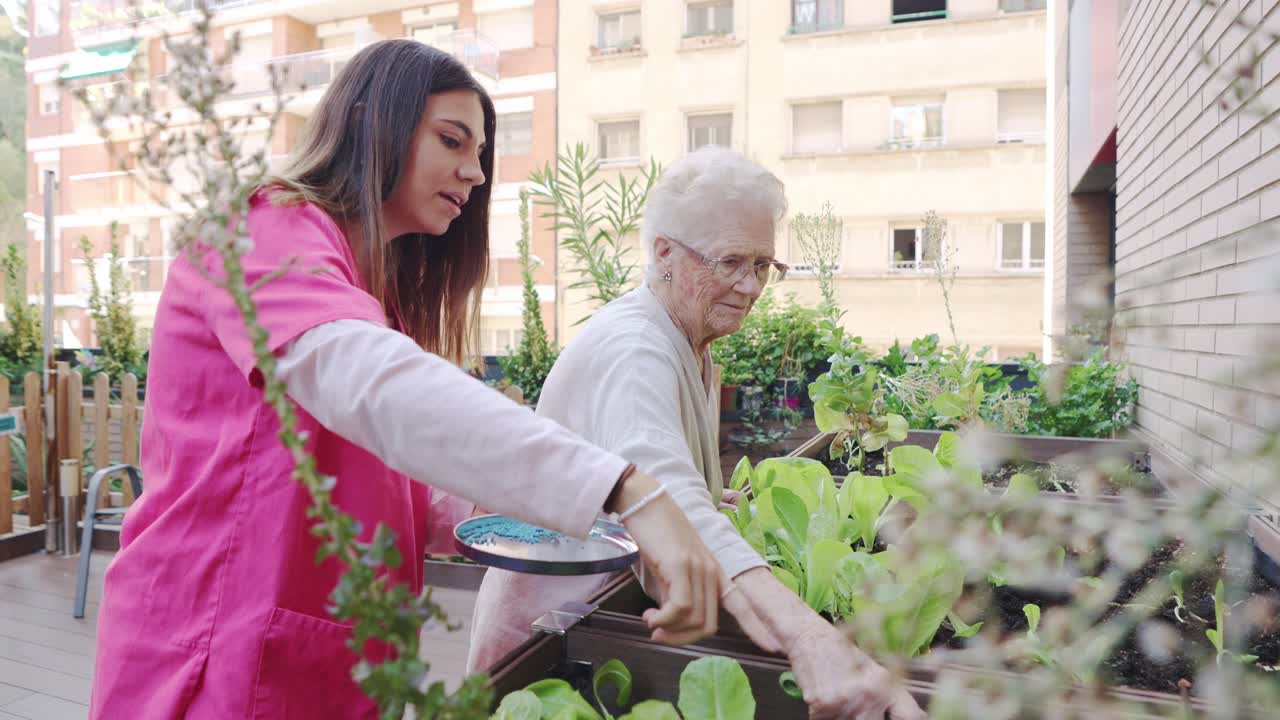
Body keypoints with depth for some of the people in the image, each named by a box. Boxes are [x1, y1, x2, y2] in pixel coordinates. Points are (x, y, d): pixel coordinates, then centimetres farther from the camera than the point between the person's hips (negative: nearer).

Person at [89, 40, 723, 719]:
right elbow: (372, 383, -35)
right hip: (221, 663, -8)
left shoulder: (376, 289, 14)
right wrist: (628, 490, -42)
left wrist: (506, 520, -4)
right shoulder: (263, 230, -14)